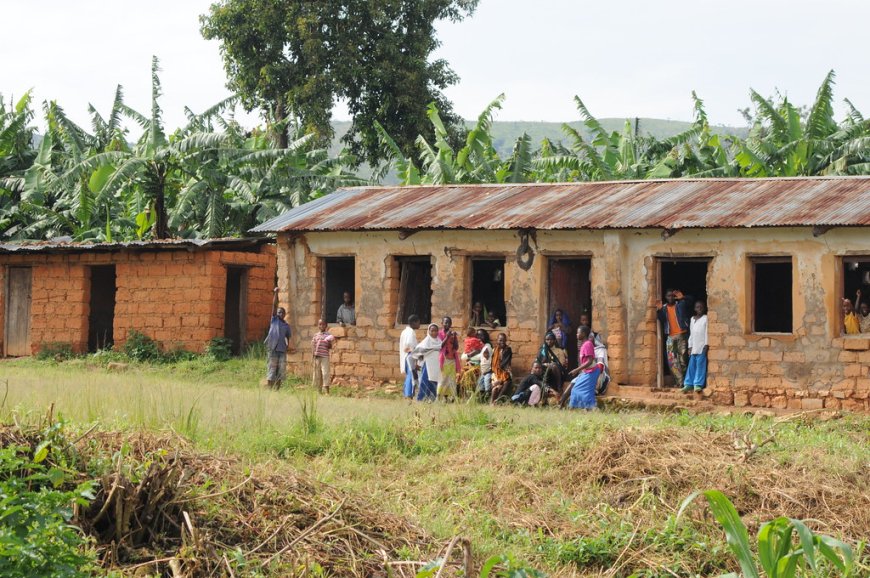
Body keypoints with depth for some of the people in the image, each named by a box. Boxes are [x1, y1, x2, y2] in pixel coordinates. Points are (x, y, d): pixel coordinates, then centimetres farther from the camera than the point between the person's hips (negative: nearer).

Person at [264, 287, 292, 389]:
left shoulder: (287, 326, 15)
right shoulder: (274, 320, 7)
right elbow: (274, 305, 0)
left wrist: (288, 345, 2)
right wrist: (276, 293, -8)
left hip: (282, 350, 4)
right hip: (273, 348, -3)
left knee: (281, 371, 1)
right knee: (271, 369, -5)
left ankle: (277, 390, 6)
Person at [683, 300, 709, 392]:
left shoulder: (706, 318, 1)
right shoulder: (692, 319, 17)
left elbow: (707, 332, -5)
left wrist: (706, 345, -12)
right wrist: (690, 346, 13)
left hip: (702, 347, -5)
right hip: (693, 347, 5)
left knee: (700, 365, -7)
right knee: (691, 366, 3)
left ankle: (698, 384, -7)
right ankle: (688, 384, 4)